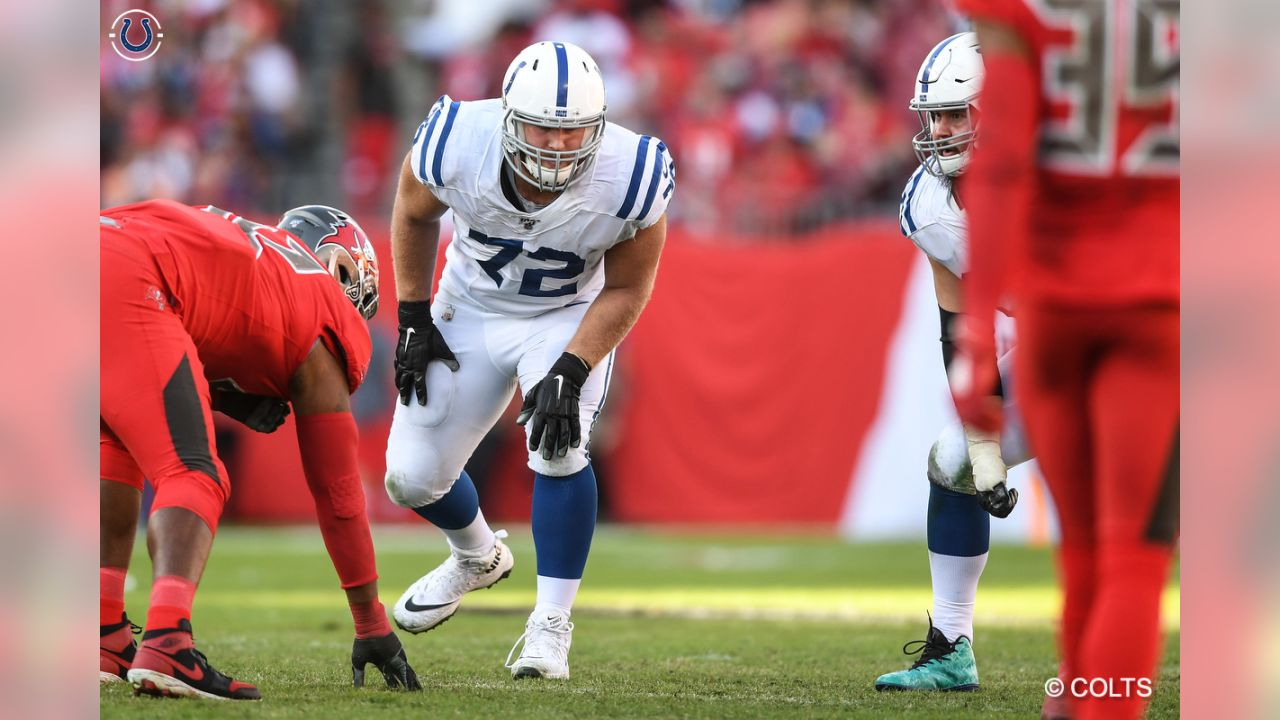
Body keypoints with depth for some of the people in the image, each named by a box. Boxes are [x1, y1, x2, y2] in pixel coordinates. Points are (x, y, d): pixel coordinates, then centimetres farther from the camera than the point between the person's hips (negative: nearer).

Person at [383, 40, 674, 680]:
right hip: (471, 310, 2)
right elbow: (414, 213, -5)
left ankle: (550, 626, -11)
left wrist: (572, 369, -25)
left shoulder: (628, 179, -31)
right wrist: (413, 320, -4)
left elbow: (626, 290, -14)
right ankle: (478, 556, 36)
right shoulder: (458, 145, -30)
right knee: (411, 477, 1)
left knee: (559, 448, -27)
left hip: (570, 319, -2)